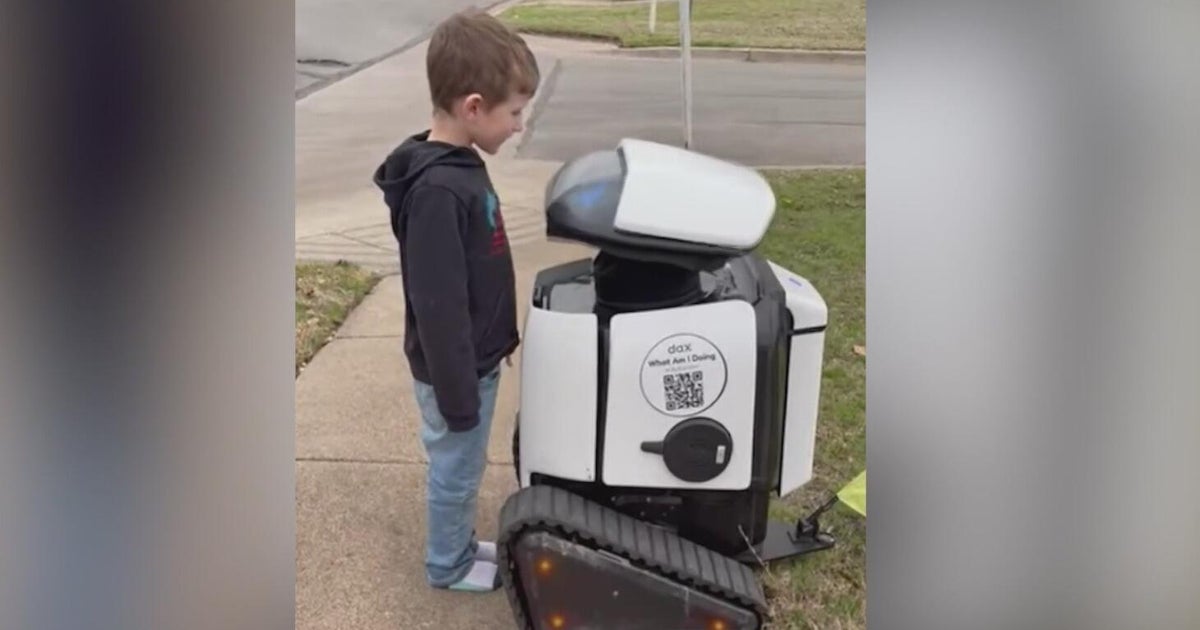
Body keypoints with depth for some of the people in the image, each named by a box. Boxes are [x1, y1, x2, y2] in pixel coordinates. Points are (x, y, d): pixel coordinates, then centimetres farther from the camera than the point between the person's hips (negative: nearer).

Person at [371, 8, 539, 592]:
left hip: (476, 357, 9)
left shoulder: (458, 164, 1)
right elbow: (437, 307, -27)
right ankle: (447, 565, 34)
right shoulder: (437, 190, -30)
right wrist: (457, 394, -20)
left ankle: (460, 543, 44)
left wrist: (502, 334, 20)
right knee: (455, 471, 13)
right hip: (455, 368, -9)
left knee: (462, 468, 25)